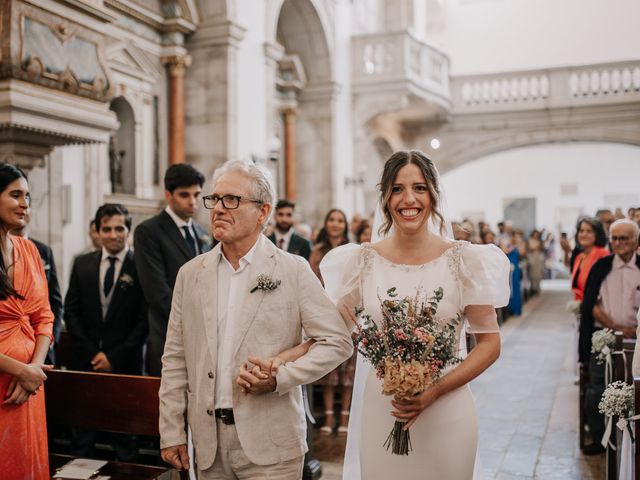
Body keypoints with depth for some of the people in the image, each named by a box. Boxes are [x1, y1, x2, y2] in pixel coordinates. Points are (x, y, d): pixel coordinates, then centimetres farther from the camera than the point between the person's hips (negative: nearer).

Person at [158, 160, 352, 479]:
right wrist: (172, 433, 3)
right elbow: (175, 360, 6)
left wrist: (279, 378, -16)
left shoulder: (293, 270, -5)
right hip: (208, 444, 3)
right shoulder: (191, 273, 5)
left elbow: (338, 342, -6)